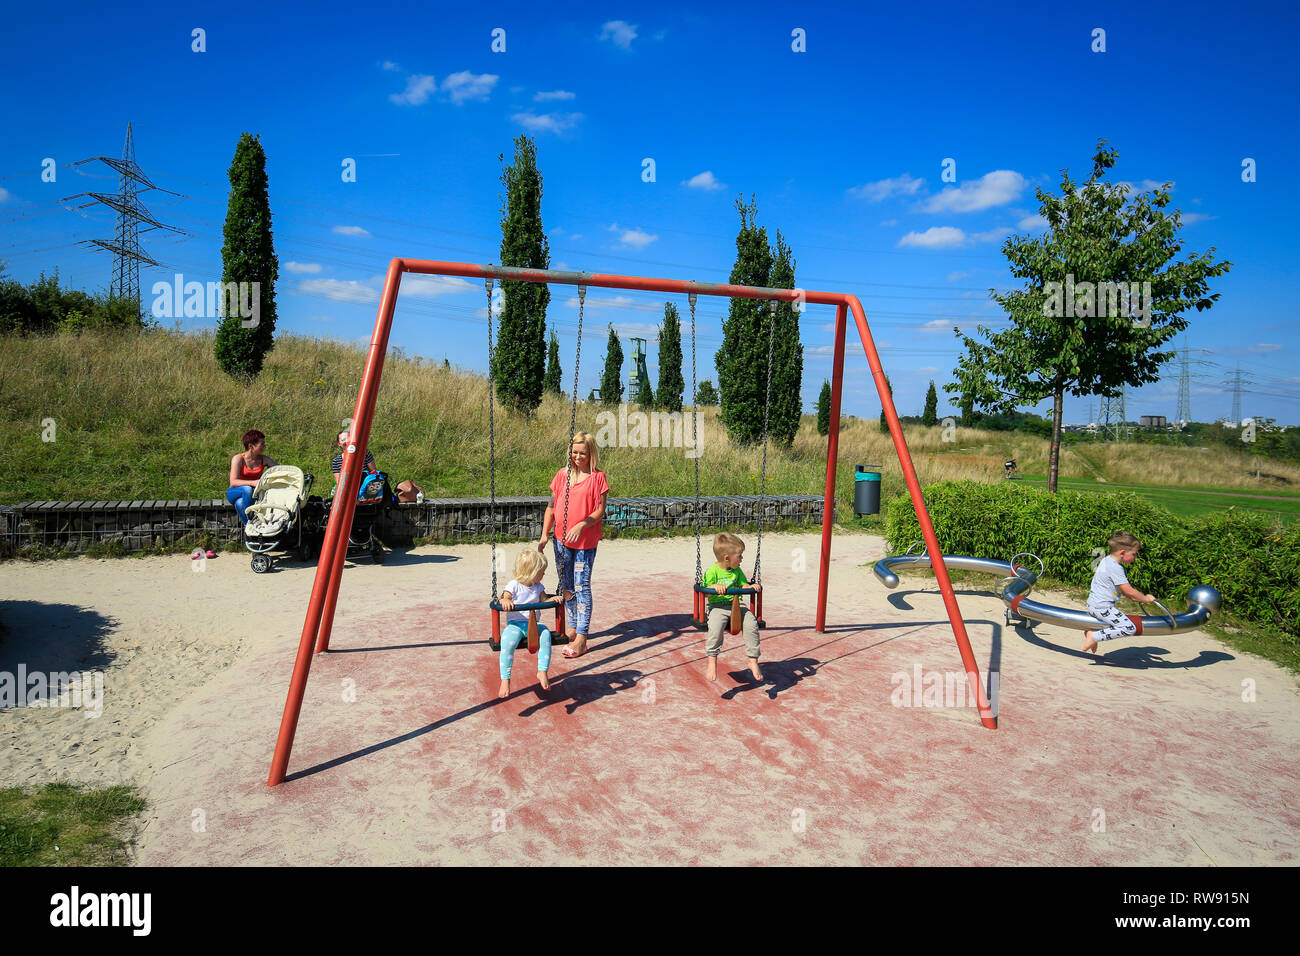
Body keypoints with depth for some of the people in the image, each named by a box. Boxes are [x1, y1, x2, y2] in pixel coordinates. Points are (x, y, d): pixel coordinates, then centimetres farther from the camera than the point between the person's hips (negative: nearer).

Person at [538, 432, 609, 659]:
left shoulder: (597, 478, -5)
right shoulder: (562, 475, 7)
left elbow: (599, 512, -9)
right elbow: (551, 507, 9)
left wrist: (581, 525, -24)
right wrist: (544, 535, 1)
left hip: (586, 541, -5)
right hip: (562, 539, 5)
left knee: (581, 586, -5)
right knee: (566, 586, 13)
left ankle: (581, 639, -3)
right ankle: (571, 628, 26)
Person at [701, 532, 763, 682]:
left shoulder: (737, 571, 13)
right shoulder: (712, 571, -3)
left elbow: (744, 585, 18)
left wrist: (752, 587, -4)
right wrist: (714, 587, -23)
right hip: (717, 606, -4)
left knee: (751, 625, -21)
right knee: (715, 627, -34)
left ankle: (753, 661, -8)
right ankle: (712, 663, -22)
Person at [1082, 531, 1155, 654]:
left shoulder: (1106, 560, 10)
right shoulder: (1116, 568, -20)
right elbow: (1129, 591, -19)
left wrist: (1132, 596, 18)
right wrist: (1146, 598, -3)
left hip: (1093, 603, 10)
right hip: (1102, 607, -10)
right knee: (1130, 629, -17)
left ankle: (1090, 632, 23)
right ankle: (1094, 636, -15)